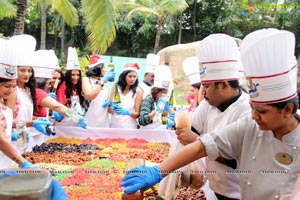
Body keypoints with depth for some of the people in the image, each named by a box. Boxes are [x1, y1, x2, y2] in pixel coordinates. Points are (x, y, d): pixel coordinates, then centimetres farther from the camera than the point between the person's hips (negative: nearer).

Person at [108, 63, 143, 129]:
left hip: (129, 127, -2)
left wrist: (127, 112, -21)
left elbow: (137, 114, -2)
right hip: (114, 126, 2)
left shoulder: (138, 92, -3)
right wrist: (113, 108, -18)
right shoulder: (115, 88, 3)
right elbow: (109, 110, 5)